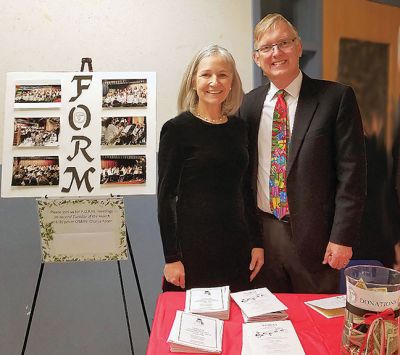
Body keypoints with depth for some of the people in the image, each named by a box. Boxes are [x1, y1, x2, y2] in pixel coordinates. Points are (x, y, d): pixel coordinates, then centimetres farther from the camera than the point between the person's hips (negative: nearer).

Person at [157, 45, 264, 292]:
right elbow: (165, 195, -7)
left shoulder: (238, 127, 8)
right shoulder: (177, 129, -6)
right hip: (193, 246, -4)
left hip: (237, 245, 5)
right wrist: (171, 258, -10)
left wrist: (257, 243, 9)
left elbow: (245, 189, 13)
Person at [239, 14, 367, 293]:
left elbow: (352, 173, -8)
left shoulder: (337, 98, -6)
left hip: (314, 235, -3)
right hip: (262, 232, 4)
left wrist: (343, 237, -11)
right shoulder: (250, 103, 6)